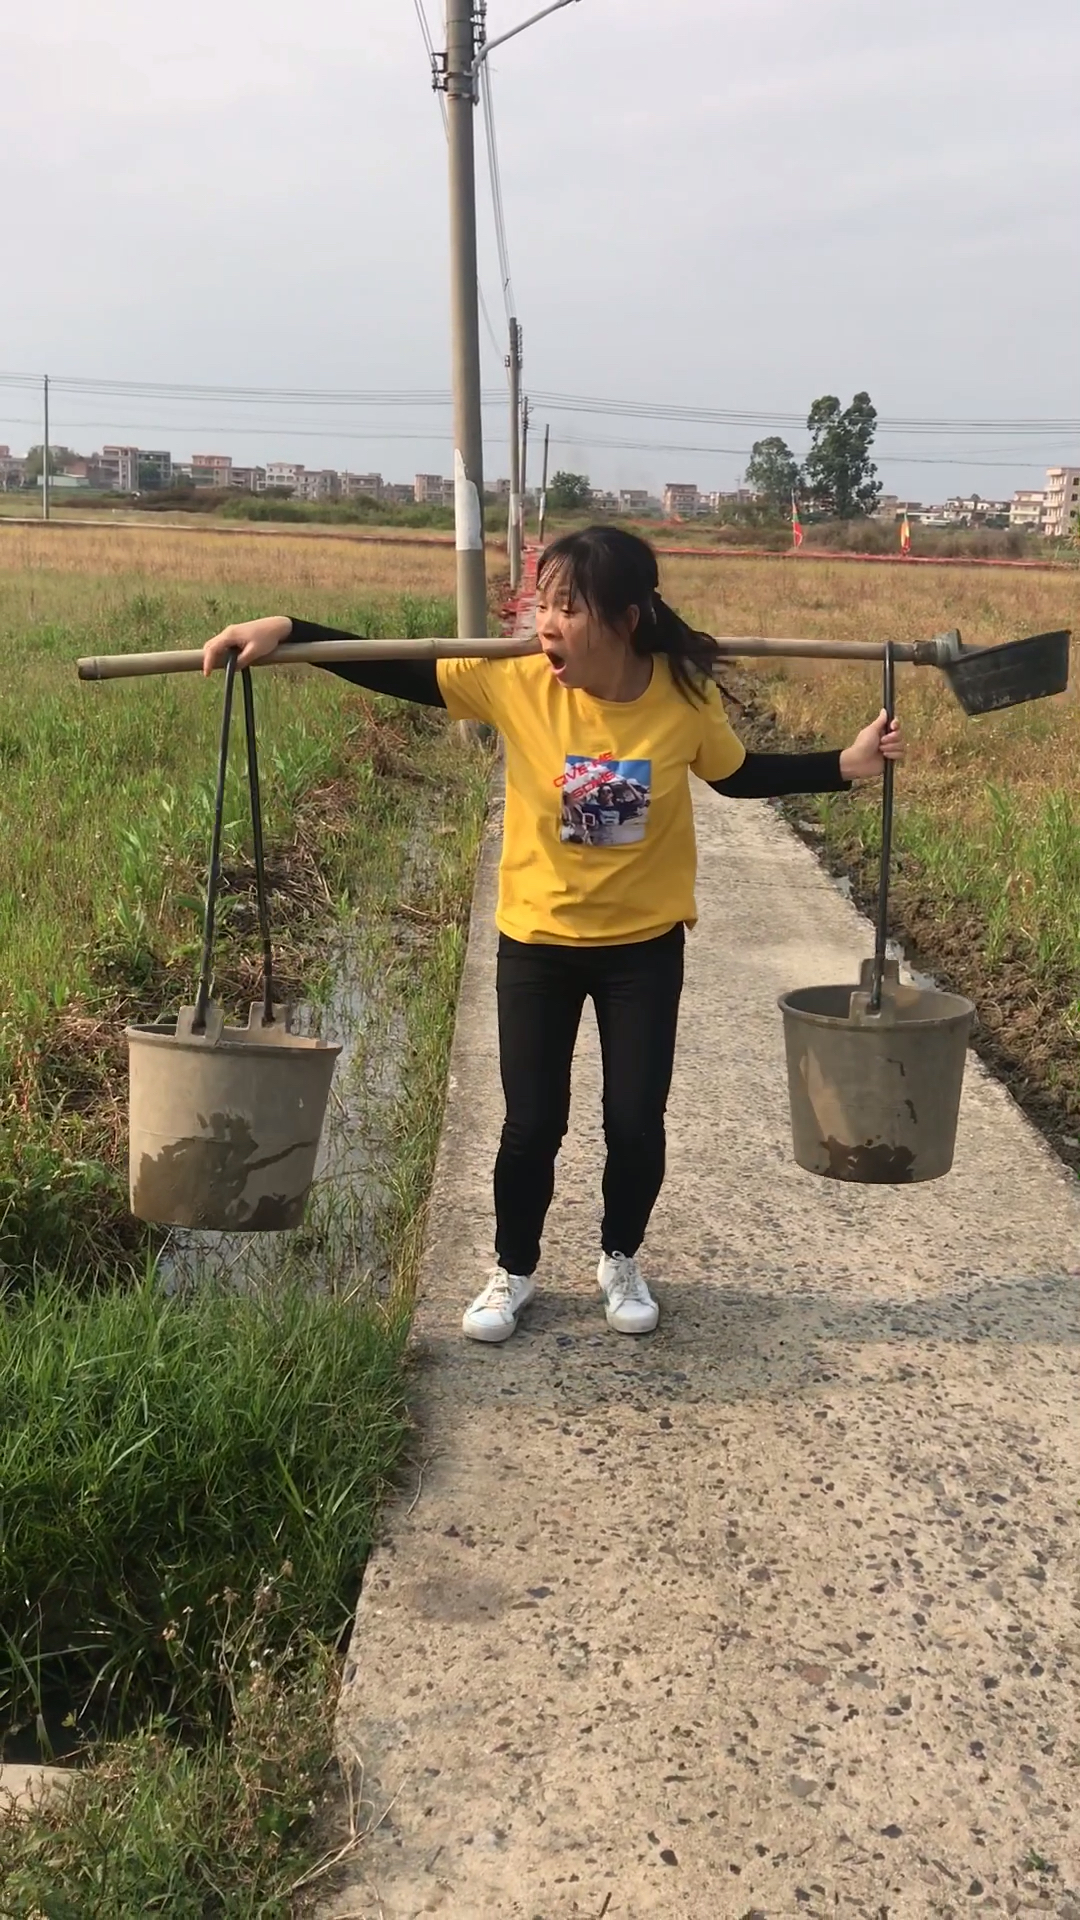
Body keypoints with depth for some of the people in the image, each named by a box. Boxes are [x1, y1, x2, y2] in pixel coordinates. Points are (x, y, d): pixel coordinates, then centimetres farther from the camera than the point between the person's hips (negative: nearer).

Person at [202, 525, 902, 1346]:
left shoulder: (684, 696, -14)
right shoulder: (514, 681, -16)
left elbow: (739, 775, 5)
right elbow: (394, 670, -13)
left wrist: (846, 765, -2)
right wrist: (284, 630, -23)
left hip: (644, 944, 0)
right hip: (538, 941, 0)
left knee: (636, 1123, 5)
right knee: (532, 1125, 5)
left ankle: (621, 1261, 34)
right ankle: (514, 1270, 31)